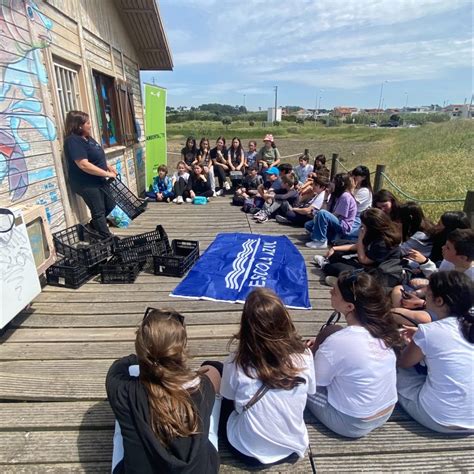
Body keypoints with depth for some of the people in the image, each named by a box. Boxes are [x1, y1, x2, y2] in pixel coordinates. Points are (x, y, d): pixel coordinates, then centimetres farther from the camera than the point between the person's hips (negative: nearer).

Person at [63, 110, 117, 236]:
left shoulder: (87, 138, 9)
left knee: (110, 204, 18)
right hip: (86, 184, -10)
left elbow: (98, 157, 21)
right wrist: (107, 174, -23)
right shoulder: (73, 141, -20)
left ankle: (93, 227, 34)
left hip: (98, 181, 10)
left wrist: (109, 166, 5)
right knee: (99, 211, 1)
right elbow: (84, 165, -28)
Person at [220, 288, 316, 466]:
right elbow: (309, 391, 0)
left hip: (249, 452, -2)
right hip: (293, 447, 3)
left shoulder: (236, 363, -24)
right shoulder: (304, 356, -19)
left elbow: (229, 398, -4)